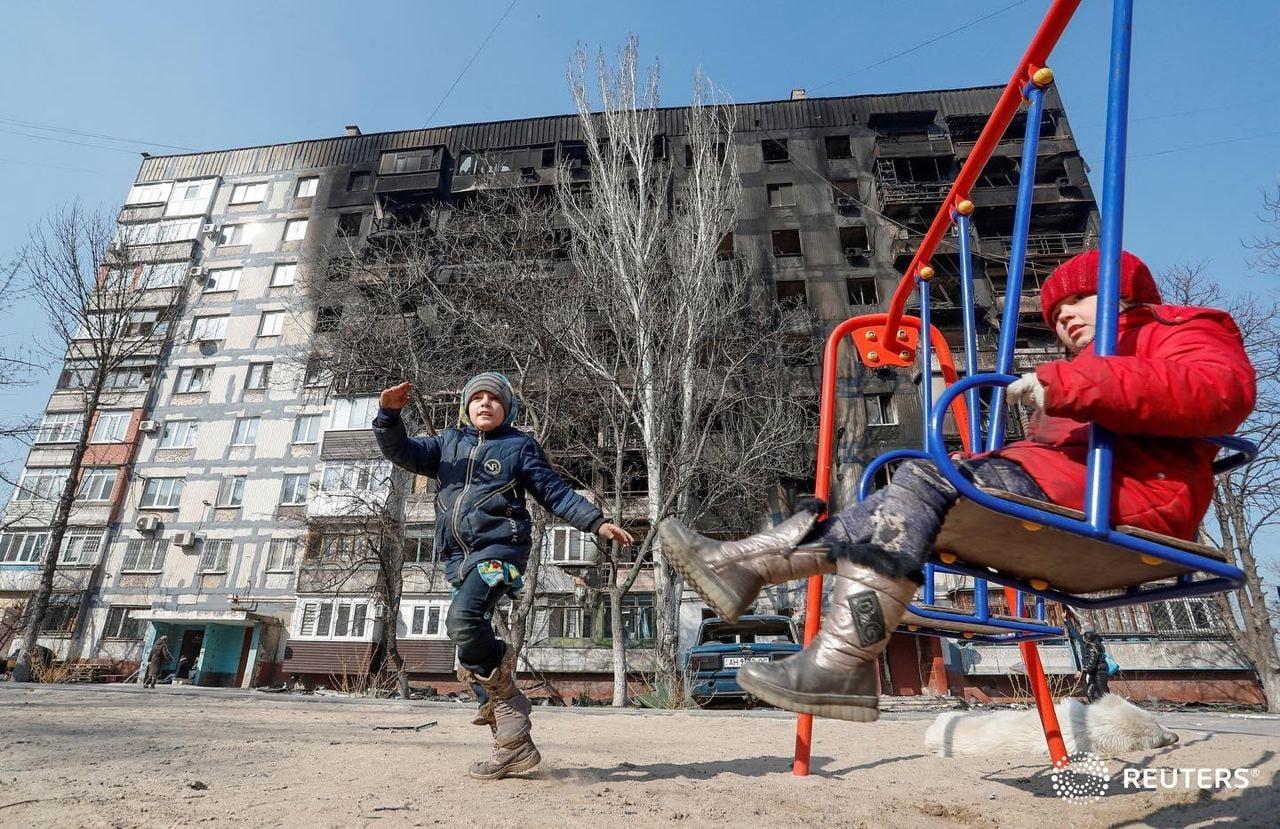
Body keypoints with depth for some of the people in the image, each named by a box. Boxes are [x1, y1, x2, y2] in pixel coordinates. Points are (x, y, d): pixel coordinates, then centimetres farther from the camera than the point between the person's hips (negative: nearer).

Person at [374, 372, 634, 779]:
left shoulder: (519, 446, 8)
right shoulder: (448, 443, 19)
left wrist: (596, 522, -7)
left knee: (463, 619, -30)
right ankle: (514, 745, 12)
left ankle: (496, 678, -1)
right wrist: (389, 414, -10)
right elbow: (402, 451, 9)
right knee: (471, 648, 4)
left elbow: (556, 492, 4)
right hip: (457, 557, 6)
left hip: (498, 549, -5)